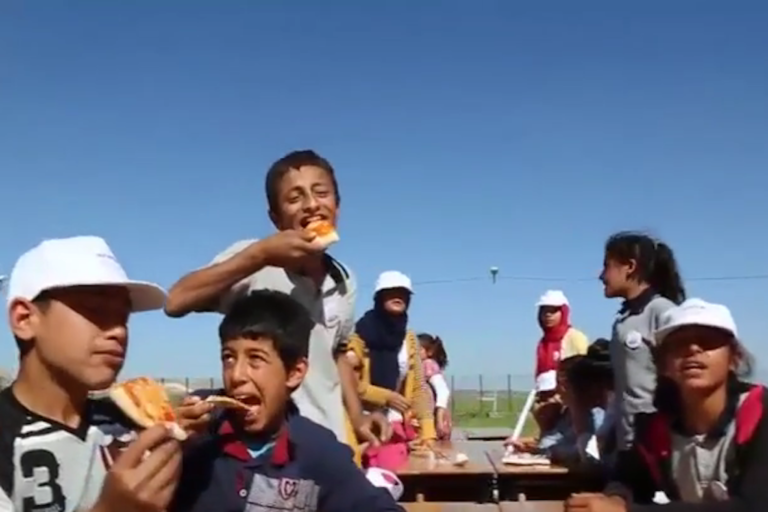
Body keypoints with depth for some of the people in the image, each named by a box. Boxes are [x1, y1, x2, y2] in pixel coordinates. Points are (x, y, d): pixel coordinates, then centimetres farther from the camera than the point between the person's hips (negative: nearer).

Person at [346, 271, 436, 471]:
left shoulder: (409, 339, 11)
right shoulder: (360, 335, -4)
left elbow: (419, 388, 8)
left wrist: (427, 433, -1)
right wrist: (385, 397, -15)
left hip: (397, 427, 4)